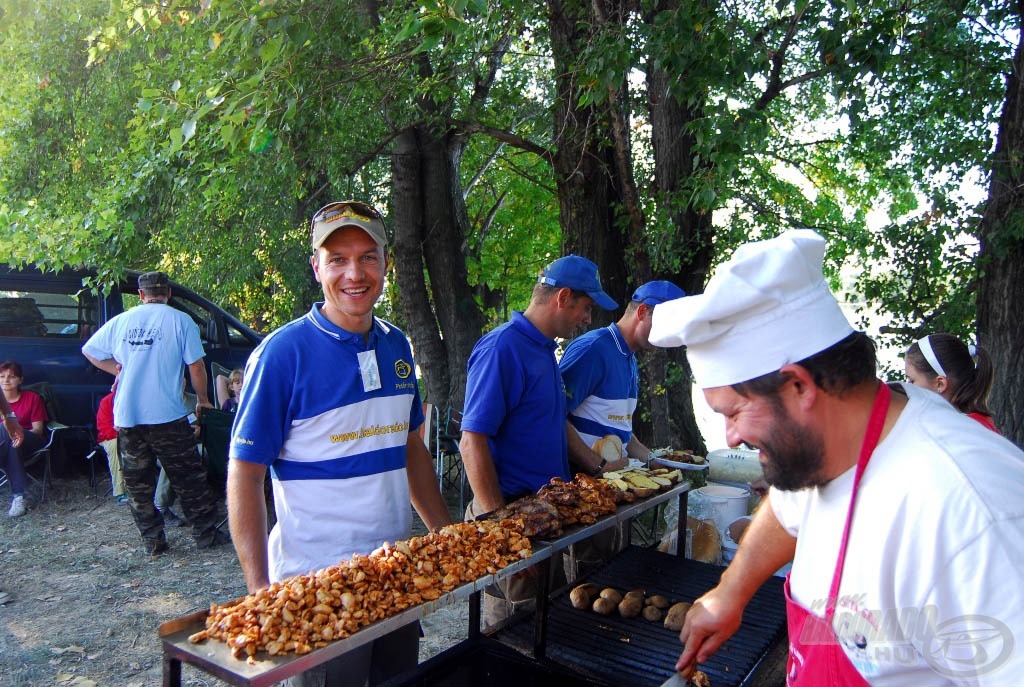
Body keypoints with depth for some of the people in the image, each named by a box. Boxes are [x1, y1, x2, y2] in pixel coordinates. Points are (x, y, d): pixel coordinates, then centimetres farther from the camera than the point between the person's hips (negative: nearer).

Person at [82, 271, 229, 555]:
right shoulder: (180, 321, -3)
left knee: (138, 483, 11)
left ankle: (152, 541, 15)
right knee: (188, 478, 6)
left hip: (126, 417, 3)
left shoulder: (121, 321, 8)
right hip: (167, 415, -3)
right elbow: (196, 366, -5)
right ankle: (206, 533, 12)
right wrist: (202, 399, 8)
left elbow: (89, 351, 17)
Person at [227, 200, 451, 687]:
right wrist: (260, 591, -18)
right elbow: (244, 476, -14)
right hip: (317, 583, -6)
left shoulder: (397, 345, 3)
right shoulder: (283, 352, -15)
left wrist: (446, 534, 12)